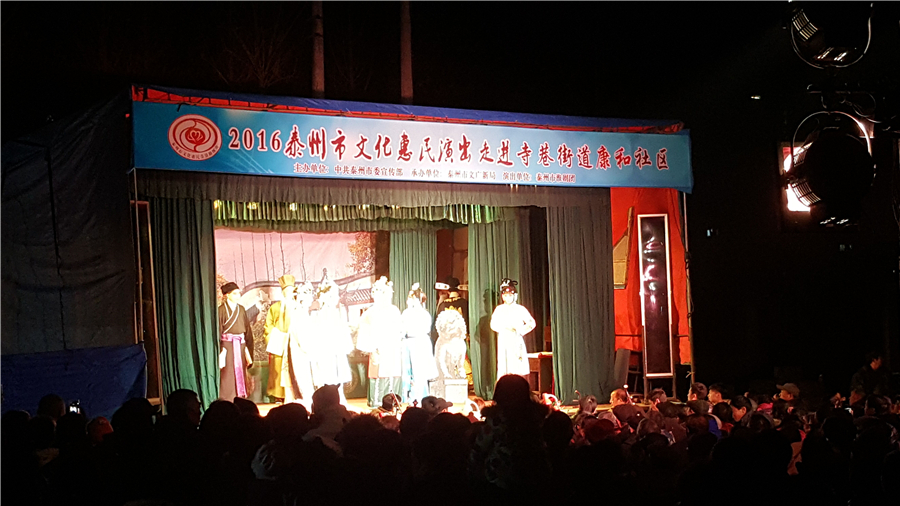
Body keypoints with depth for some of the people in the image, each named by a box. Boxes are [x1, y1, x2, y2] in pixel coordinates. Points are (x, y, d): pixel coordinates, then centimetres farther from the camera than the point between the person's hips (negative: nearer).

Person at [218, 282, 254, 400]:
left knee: (240, 373, 6)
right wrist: (220, 350, -15)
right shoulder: (222, 310, -5)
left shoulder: (241, 309, 11)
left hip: (240, 346, 5)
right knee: (227, 374, -6)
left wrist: (247, 347, 7)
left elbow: (247, 329, 13)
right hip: (227, 345, -5)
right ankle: (226, 401, -2)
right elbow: (218, 331, -8)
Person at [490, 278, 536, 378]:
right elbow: (493, 325, 0)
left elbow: (531, 323, 6)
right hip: (503, 342, 0)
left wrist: (520, 331, -4)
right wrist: (506, 328, -12)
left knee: (518, 370, -5)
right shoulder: (499, 309, 9)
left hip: (516, 341, 0)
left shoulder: (520, 309, 7)